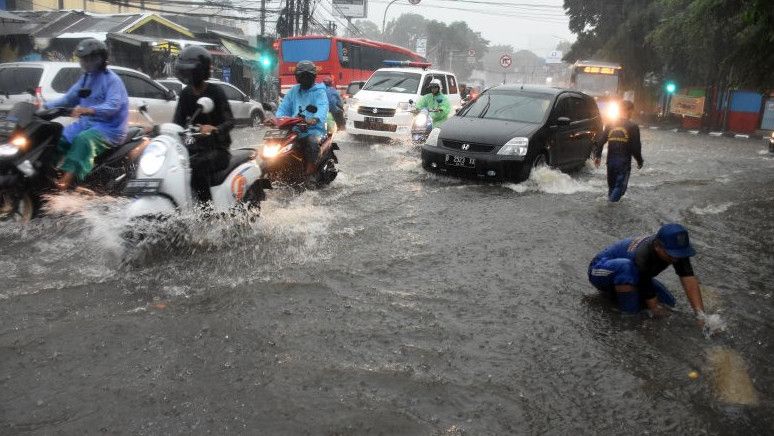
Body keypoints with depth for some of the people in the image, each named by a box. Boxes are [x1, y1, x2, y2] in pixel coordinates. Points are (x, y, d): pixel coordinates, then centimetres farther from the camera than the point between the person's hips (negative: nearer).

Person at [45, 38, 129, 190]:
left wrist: (87, 110, -43)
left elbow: (113, 106, -28)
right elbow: (69, 98, 18)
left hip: (110, 127, -9)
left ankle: (68, 177, -42)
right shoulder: (86, 78, 15)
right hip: (87, 122, 9)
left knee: (83, 139, -35)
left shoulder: (112, 80, -12)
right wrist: (46, 106, 4)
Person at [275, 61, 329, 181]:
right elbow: (284, 107, 14)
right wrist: (277, 119, -9)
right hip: (295, 129, 5)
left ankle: (309, 173, -34)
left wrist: (315, 119, -38)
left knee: (312, 142, -37)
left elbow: (323, 108, -16)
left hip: (313, 128, -5)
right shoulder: (293, 91, 21)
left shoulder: (319, 91, 4)